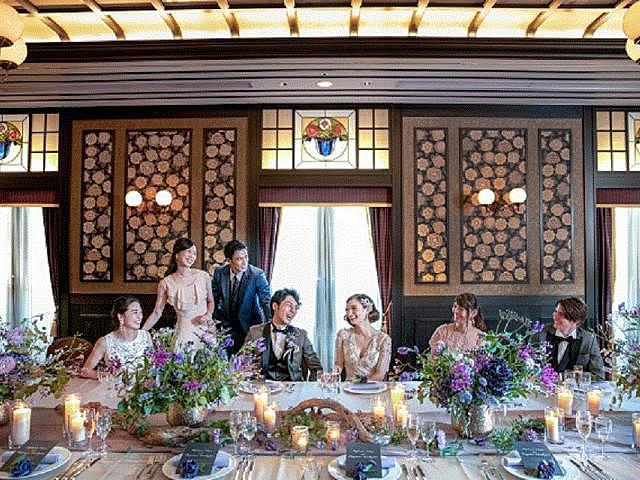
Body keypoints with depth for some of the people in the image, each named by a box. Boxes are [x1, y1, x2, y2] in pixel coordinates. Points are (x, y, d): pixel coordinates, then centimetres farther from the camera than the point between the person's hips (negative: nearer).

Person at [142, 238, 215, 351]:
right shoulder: (166, 283, -5)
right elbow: (156, 313, 1)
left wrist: (208, 314, -9)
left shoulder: (203, 276, -3)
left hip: (205, 328, 1)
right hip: (184, 330, -1)